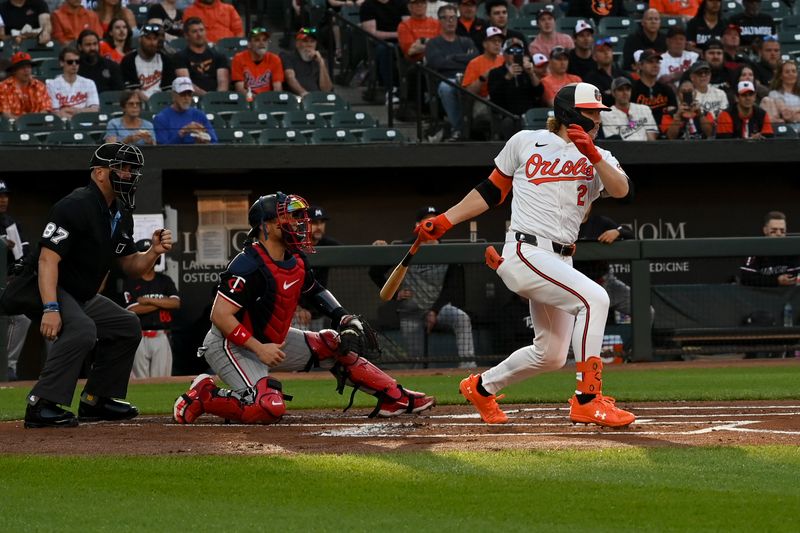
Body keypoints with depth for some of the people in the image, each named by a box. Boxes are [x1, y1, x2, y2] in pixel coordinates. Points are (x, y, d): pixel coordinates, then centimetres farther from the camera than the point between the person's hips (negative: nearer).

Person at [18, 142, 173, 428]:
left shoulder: (120, 215, 9)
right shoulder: (76, 206, -21)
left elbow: (130, 265, 17)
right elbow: (48, 258, -28)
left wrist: (154, 252, -5)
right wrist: (50, 309, -38)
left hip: (83, 297, 10)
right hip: (51, 292, -10)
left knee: (128, 326, 16)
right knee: (82, 330, -34)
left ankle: (95, 401, 20)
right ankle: (41, 406, -34)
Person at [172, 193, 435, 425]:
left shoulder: (296, 261, 2)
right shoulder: (249, 266, -25)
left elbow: (315, 290, 23)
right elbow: (220, 316, -27)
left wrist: (345, 318, 7)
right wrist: (259, 349, -30)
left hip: (272, 341, 9)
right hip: (231, 346, -9)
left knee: (333, 345, 7)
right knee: (269, 408, -29)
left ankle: (396, 398, 13)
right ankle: (203, 395, -9)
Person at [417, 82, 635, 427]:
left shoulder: (598, 159, 12)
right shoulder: (526, 142, 4)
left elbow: (621, 190, -9)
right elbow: (492, 191, 13)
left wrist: (592, 156, -23)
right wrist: (444, 221, 9)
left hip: (560, 262, 7)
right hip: (525, 253, -7)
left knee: (551, 354, 13)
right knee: (594, 298, -27)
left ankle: (481, 387, 39)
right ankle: (588, 400, -28)